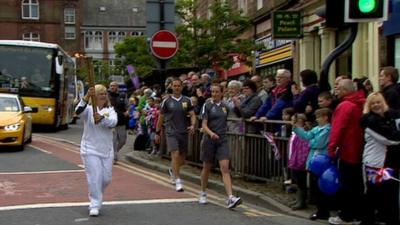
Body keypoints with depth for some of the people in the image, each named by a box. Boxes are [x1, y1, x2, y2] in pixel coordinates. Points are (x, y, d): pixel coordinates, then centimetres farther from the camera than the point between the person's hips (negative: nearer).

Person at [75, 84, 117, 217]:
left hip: (107, 150, 4)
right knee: (94, 178, -7)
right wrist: (87, 97, -44)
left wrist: (102, 118, -37)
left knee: (106, 178, 10)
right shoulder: (89, 109, -4)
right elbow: (78, 111, -27)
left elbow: (113, 122, -16)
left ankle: (96, 197, 36)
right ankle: (95, 205, 4)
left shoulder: (110, 110, 5)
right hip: (90, 150, -4)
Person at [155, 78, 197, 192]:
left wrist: (192, 125, -16)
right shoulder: (167, 101, 1)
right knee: (175, 155, -16)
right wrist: (157, 133, 8)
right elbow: (161, 117, 7)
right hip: (171, 132, -3)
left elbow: (192, 115, 4)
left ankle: (173, 170, 42)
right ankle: (178, 181, -12)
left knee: (182, 158, 10)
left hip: (183, 132, 3)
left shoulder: (187, 100, 6)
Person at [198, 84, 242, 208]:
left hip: (222, 140, 2)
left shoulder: (225, 106, 9)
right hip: (209, 140, -2)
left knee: (225, 168, -9)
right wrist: (211, 133, -28)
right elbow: (204, 125, -11)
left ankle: (230, 198, -19)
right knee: (207, 168, 10)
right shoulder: (207, 105, -4)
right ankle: (203, 193, 32)